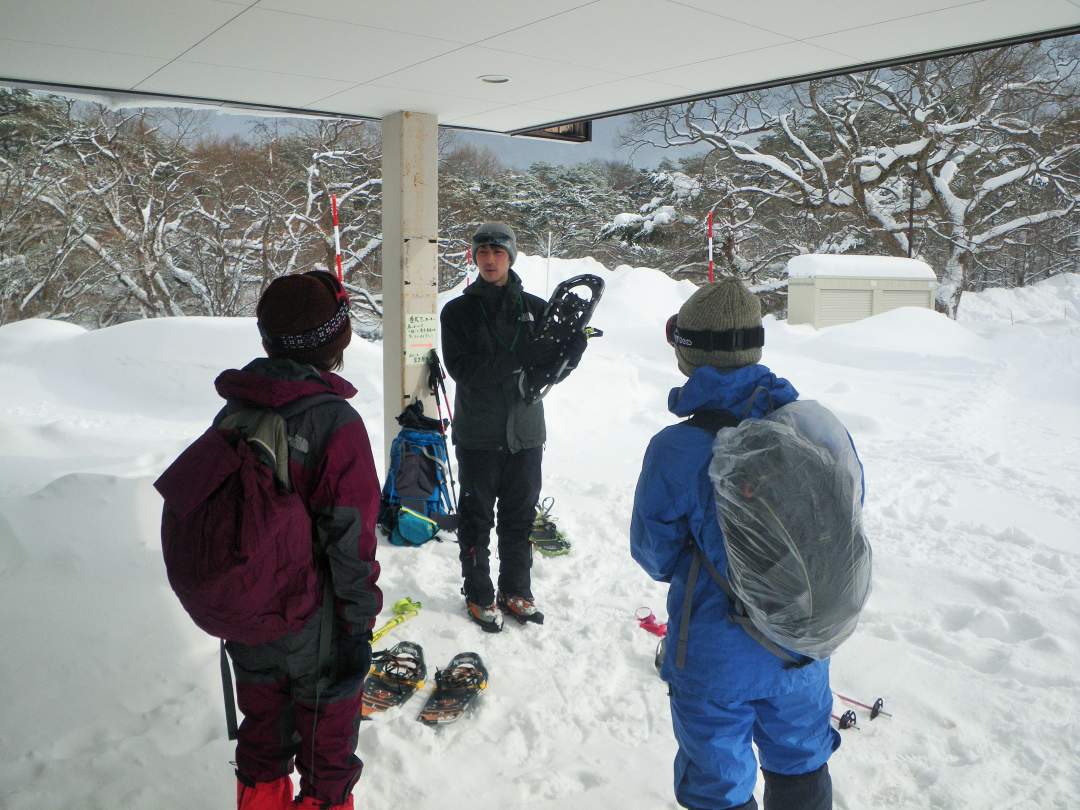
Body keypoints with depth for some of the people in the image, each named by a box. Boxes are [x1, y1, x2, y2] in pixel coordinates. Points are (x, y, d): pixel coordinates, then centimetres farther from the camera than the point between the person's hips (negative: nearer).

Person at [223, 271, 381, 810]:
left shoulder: (234, 412, -4)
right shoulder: (336, 422, -23)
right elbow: (349, 537, -23)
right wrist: (358, 623, -11)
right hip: (315, 624, -5)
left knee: (262, 726, 25)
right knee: (326, 743, 16)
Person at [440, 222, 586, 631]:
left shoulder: (535, 308, 4)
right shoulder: (458, 311, -1)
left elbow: (555, 368, -2)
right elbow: (463, 369, -15)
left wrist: (573, 345, -24)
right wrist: (521, 357, -23)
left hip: (525, 432, 2)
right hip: (477, 433, -2)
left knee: (520, 516, 13)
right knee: (477, 517, 8)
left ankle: (515, 590, 29)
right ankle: (479, 595, 23)